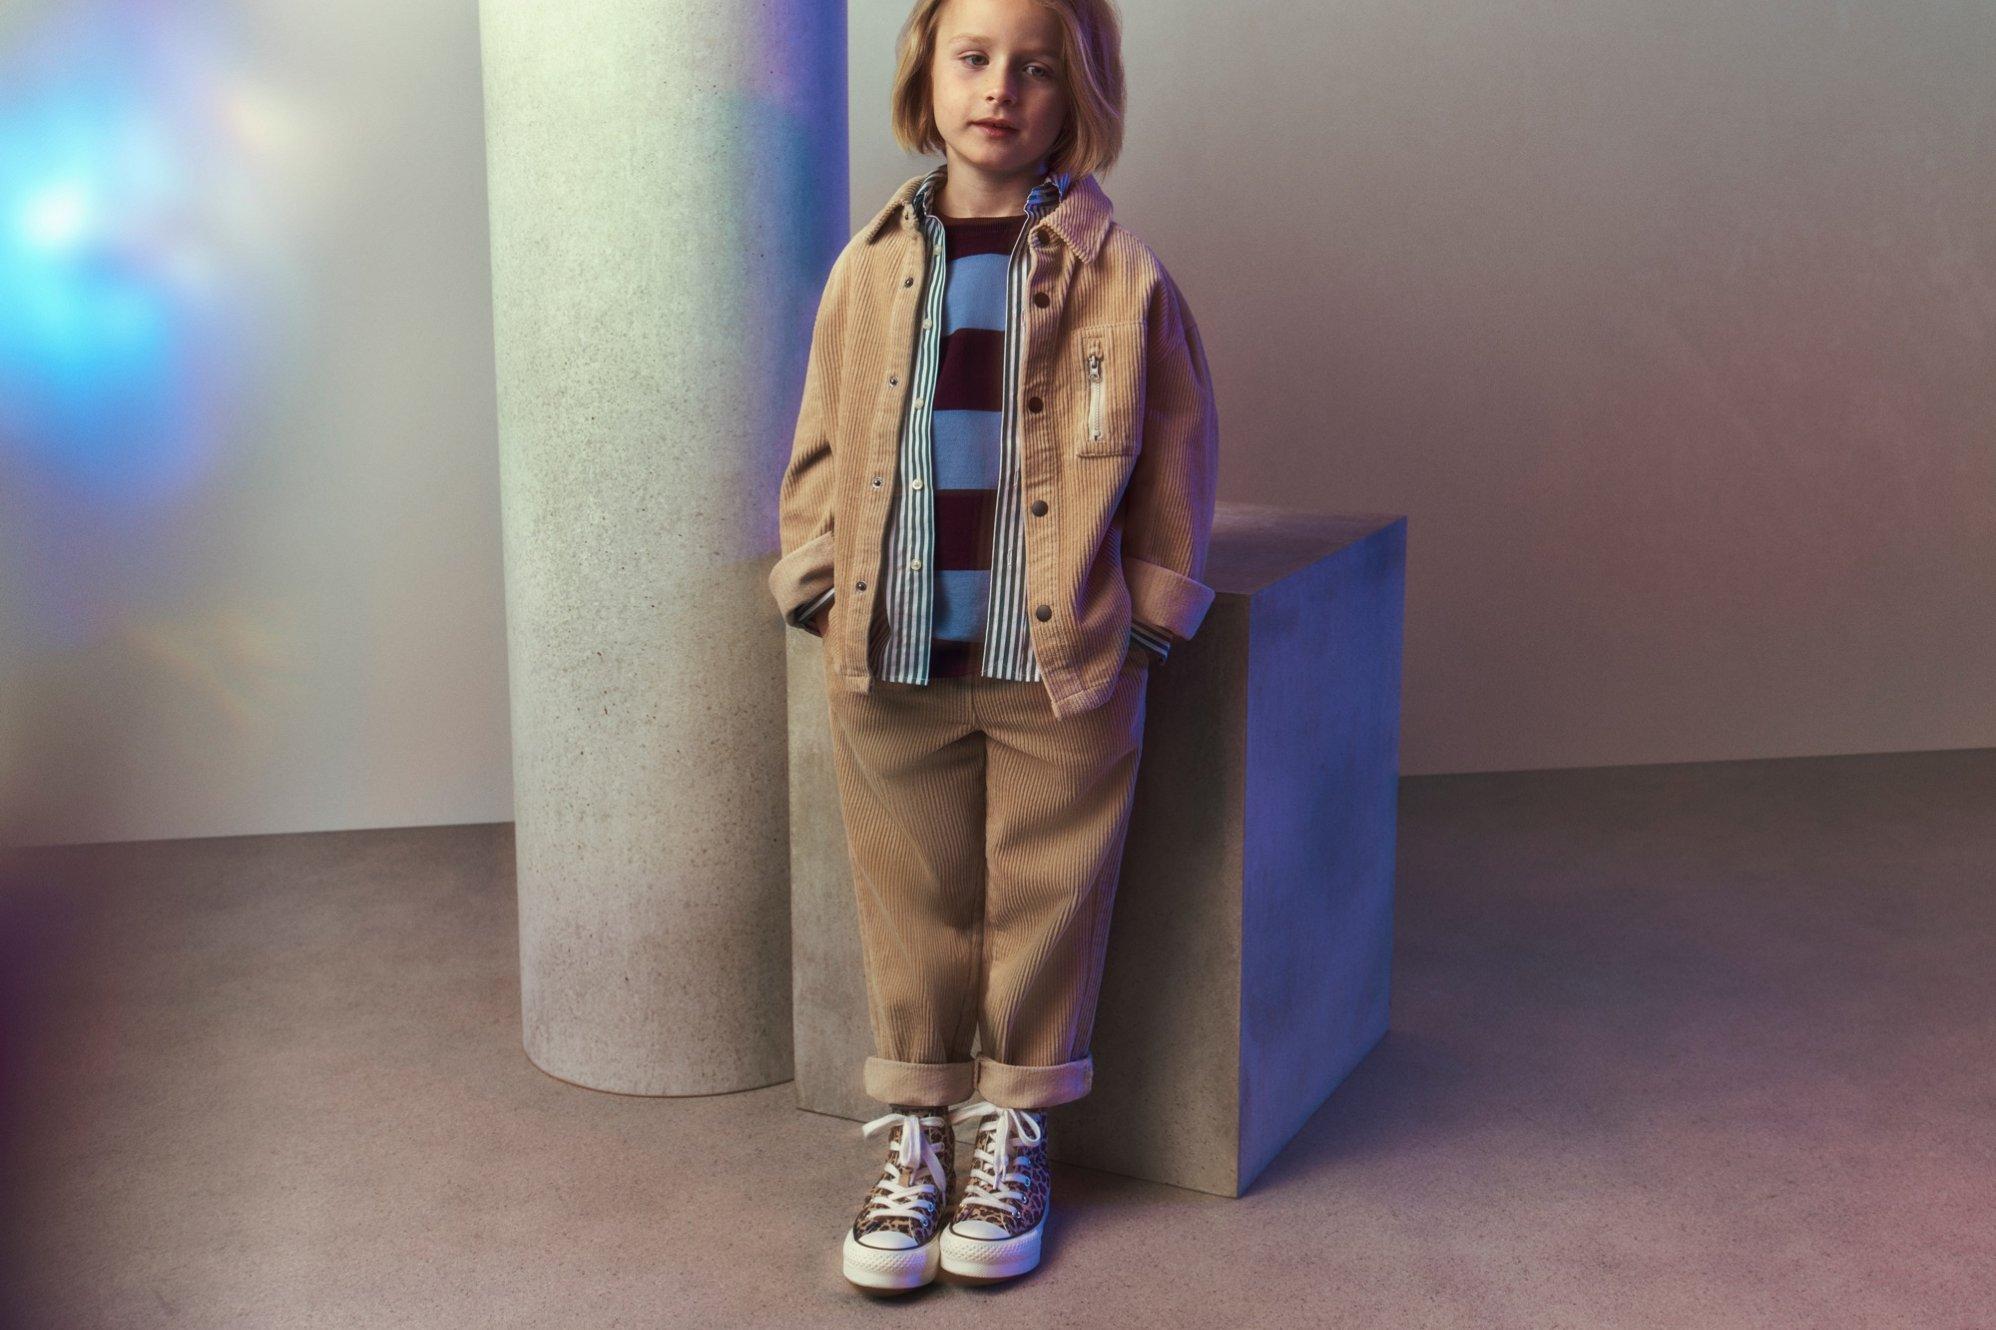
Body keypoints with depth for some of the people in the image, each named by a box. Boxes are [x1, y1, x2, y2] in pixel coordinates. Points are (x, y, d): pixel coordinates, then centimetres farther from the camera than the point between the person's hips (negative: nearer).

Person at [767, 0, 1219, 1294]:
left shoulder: (1117, 271, -3)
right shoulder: (873, 266, 5)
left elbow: (1175, 456, 2)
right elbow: (825, 446, 12)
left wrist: (1154, 611, -1)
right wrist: (821, 585, 3)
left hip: (1062, 665, -2)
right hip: (892, 663, 2)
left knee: (1046, 908, 9)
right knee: (914, 909, 11)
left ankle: (1015, 1136, 26)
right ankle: (915, 1132, 26)